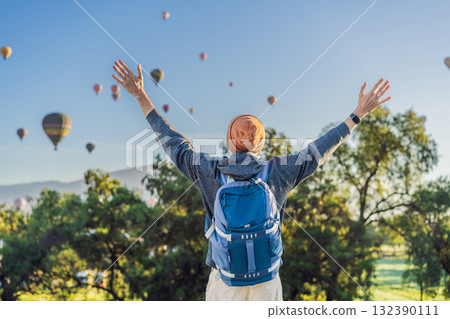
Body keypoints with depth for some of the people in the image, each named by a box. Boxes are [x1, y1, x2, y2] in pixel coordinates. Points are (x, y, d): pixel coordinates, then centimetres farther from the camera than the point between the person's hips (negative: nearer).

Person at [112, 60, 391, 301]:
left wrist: (141, 96, 9)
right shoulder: (278, 171, -8)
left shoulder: (209, 171, -9)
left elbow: (173, 141, 0)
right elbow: (320, 149, 1)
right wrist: (359, 113, 10)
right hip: (267, 281, 1)